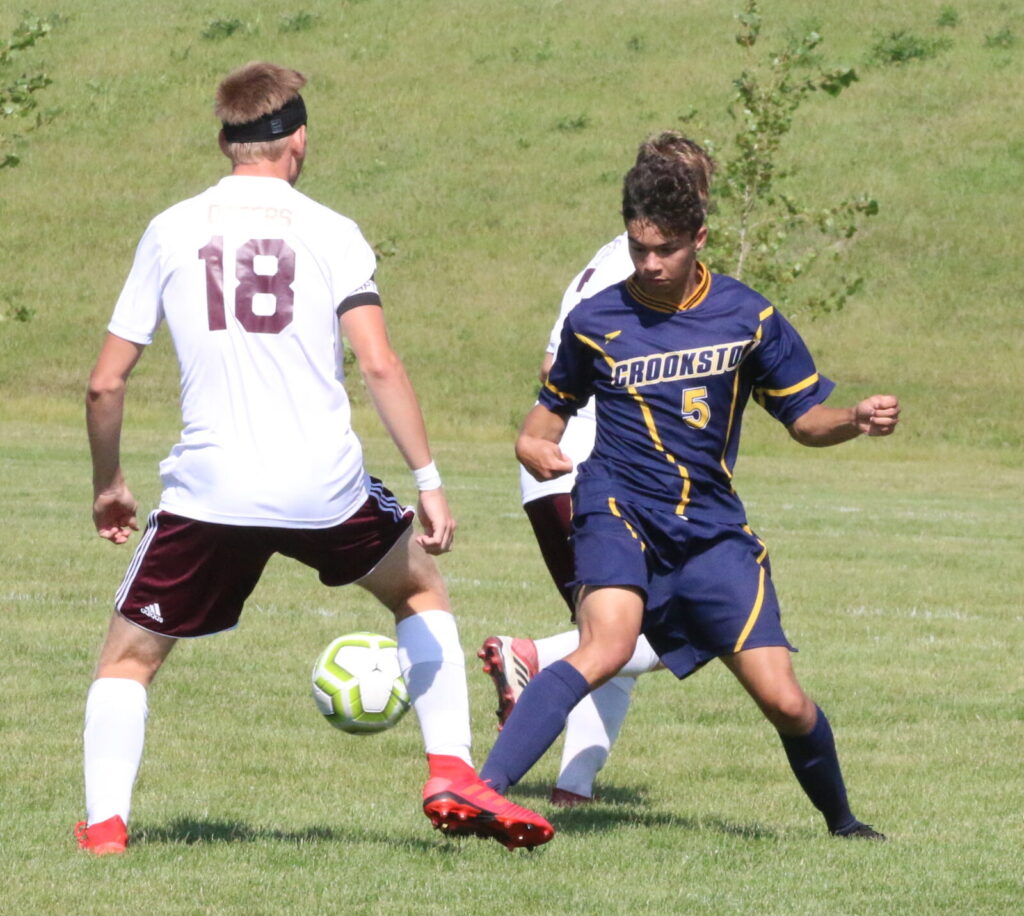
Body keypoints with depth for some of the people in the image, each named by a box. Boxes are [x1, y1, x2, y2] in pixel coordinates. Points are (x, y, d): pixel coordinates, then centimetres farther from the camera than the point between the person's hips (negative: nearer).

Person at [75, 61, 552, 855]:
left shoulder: (170, 232, 6)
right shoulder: (328, 233, 2)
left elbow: (106, 383, 6)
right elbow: (380, 366, -10)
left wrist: (108, 486, 21)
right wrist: (429, 484, -7)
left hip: (209, 490, 0)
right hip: (325, 486, 0)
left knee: (129, 659, 16)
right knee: (421, 589, 27)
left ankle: (104, 823, -1)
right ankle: (452, 776, 17)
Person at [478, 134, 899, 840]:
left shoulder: (748, 317, 3)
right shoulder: (595, 323, 1)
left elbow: (805, 417, 10)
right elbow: (556, 405, 16)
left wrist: (858, 420, -11)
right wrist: (535, 444, -7)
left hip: (714, 530, 2)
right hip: (620, 514, -2)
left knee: (784, 701, -4)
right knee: (608, 646, -33)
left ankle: (842, 821, 25)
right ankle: (484, 792, -40)